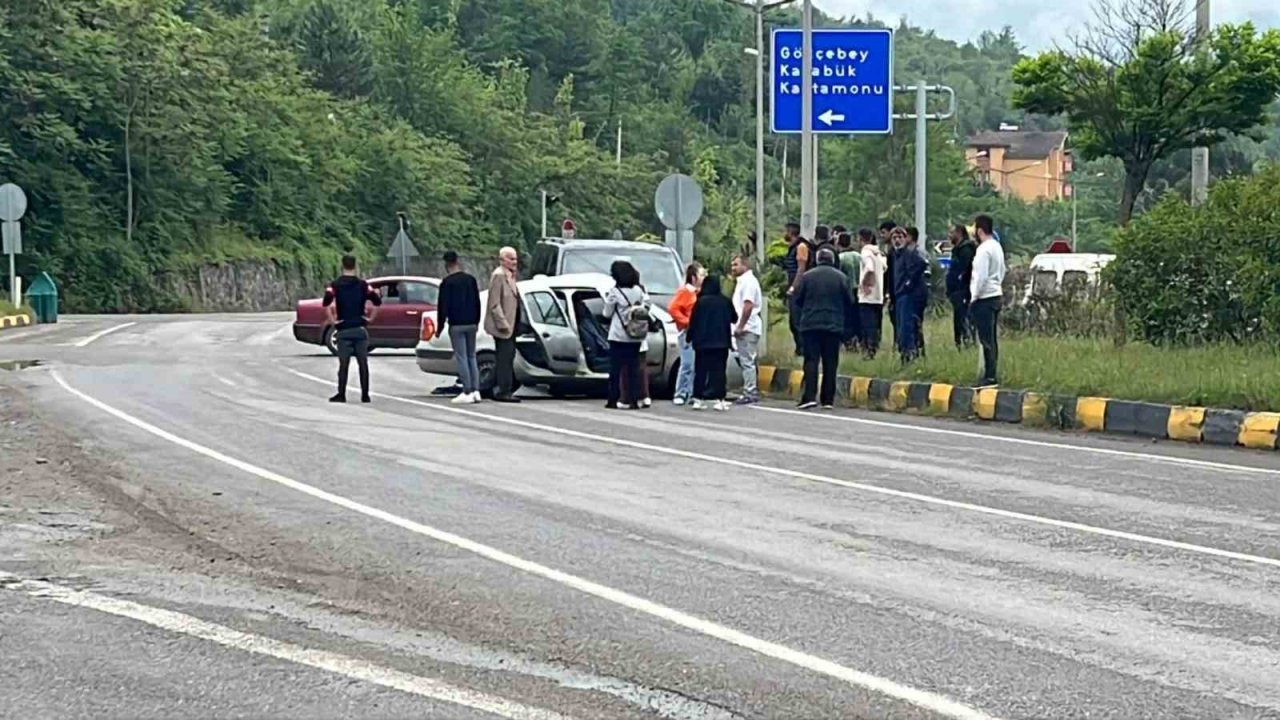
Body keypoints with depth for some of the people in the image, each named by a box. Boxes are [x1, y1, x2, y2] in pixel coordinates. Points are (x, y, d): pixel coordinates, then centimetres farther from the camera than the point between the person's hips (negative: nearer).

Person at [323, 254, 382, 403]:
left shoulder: (335, 285, -2)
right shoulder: (362, 285, 4)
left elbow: (327, 302, -18)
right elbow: (377, 301, -5)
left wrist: (332, 320, -10)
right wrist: (371, 317, 5)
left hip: (343, 330, -1)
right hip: (360, 329, 1)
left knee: (343, 363, 3)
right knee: (363, 363, 6)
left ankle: (341, 394, 1)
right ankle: (365, 394, 5)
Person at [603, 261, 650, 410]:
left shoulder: (615, 292, -10)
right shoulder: (638, 290, 2)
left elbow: (607, 313, -4)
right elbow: (646, 306, 5)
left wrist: (607, 300, 12)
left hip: (618, 337, -4)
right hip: (635, 337, 4)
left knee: (615, 369, 2)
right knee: (634, 368, 6)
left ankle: (613, 400, 2)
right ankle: (634, 400, 3)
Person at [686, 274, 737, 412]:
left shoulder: (700, 302, -6)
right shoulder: (726, 301, 0)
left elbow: (693, 322, -4)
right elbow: (734, 319, 11)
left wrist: (690, 338, 6)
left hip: (702, 343, -1)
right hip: (721, 342, 1)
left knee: (701, 370, 6)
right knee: (718, 370, 1)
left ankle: (698, 399, 5)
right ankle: (719, 400, -6)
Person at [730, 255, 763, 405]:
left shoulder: (748, 281, -13)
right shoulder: (744, 281, 20)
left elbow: (748, 306, -21)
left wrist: (740, 326, -20)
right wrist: (739, 326, 18)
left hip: (746, 328, -10)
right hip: (746, 328, 10)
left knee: (747, 362, -9)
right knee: (748, 362, 13)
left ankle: (750, 394, -9)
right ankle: (752, 392, 16)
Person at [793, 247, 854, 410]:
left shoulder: (807, 276, -2)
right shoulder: (840, 277, -1)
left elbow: (797, 299, 2)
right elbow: (849, 302, 2)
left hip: (811, 324, -1)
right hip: (834, 325, 1)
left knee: (811, 361, 0)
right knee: (830, 363, 6)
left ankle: (810, 397, -12)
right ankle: (828, 400, 5)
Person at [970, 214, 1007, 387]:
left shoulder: (984, 249, -16)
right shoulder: (997, 246, 13)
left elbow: (981, 276, -19)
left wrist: (974, 297, -12)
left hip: (985, 299, -10)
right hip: (997, 295, 10)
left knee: (986, 339, -8)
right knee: (992, 338, 13)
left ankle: (990, 376, -9)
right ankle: (993, 374, 17)